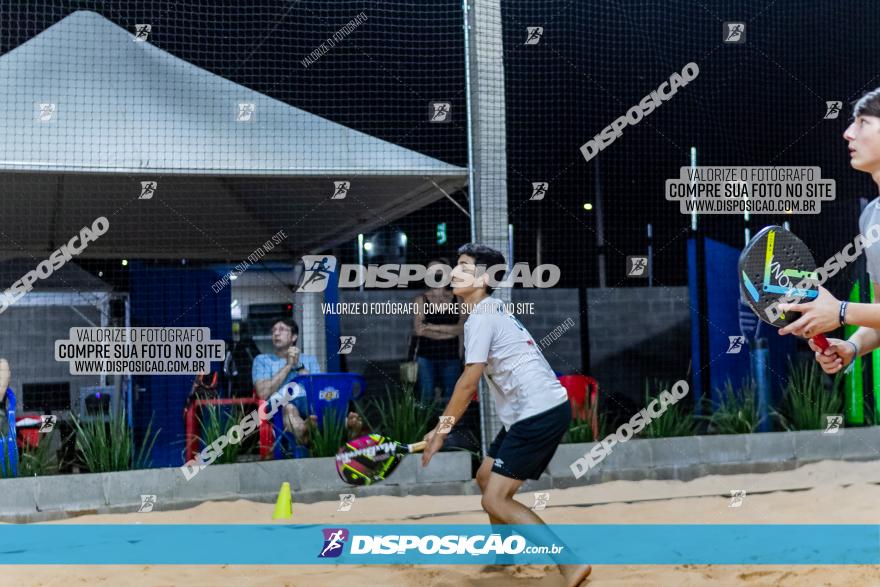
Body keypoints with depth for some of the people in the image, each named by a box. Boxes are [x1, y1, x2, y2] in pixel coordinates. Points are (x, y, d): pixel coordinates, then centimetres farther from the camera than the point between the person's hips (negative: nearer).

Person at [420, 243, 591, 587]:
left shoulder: (481, 317, -12)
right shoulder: (493, 311, 17)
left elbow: (468, 382, -14)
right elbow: (474, 383, 20)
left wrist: (441, 431, -6)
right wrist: (445, 426, 19)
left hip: (540, 413, -10)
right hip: (531, 413, 10)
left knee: (495, 500, -11)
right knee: (486, 477, 23)